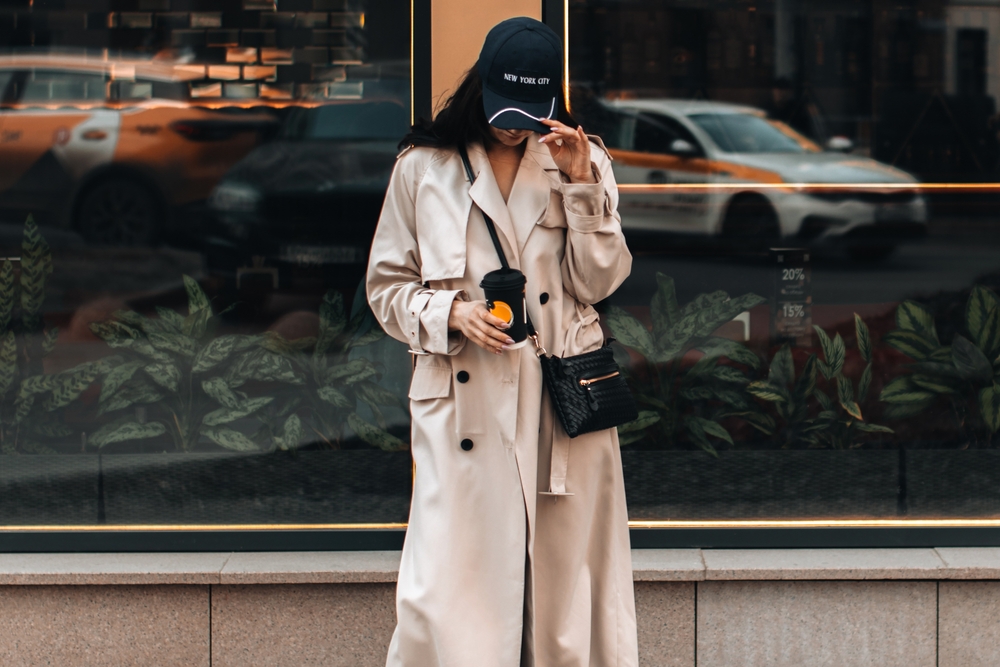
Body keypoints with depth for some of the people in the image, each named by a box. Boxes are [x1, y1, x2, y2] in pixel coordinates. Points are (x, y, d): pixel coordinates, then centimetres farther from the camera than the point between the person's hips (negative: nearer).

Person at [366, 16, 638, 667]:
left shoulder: (585, 160, 8)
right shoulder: (425, 167, 3)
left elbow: (600, 282, 1)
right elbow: (388, 286, 8)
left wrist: (580, 185, -10)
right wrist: (451, 313, -11)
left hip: (565, 395, 1)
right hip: (464, 398, -1)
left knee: (566, 574, 4)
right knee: (447, 585, -6)